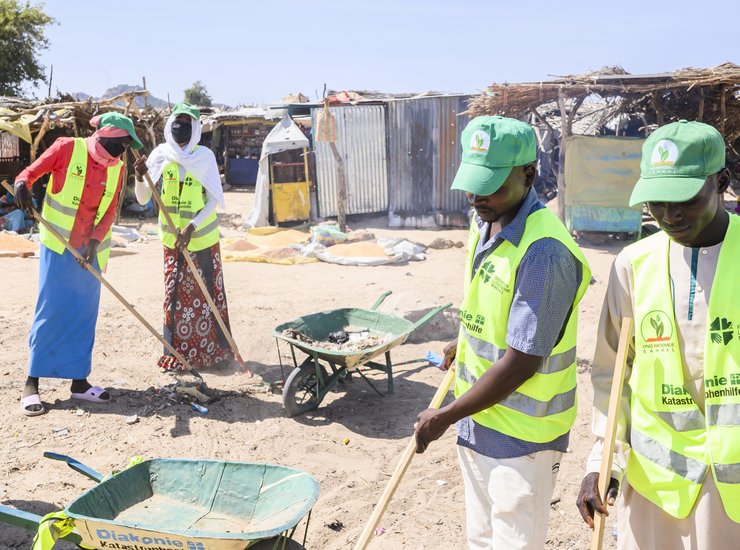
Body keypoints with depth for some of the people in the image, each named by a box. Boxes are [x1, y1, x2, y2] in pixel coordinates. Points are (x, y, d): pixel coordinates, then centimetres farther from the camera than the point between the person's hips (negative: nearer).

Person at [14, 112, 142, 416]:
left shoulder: (117, 167, 7)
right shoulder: (67, 148, -6)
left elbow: (110, 211, 3)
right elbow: (31, 172, -5)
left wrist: (96, 239, -12)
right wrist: (22, 185, -29)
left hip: (91, 250, 5)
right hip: (58, 245, -4)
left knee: (85, 315, 6)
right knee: (50, 311, -4)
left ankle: (79, 380, 15)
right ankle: (32, 383, 5)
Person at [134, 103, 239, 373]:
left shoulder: (205, 156, -5)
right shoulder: (160, 155, 1)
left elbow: (213, 200, -8)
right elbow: (142, 199, 2)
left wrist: (191, 227, -20)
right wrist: (140, 177, -18)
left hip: (203, 237, -2)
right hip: (173, 238, 2)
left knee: (208, 292, 3)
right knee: (175, 293, 3)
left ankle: (213, 349, 15)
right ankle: (177, 352, 12)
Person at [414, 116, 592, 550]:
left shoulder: (545, 252, -28)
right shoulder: (484, 224, 1)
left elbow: (520, 365, -26)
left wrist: (444, 417, -18)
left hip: (521, 437, -8)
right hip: (477, 421, 8)